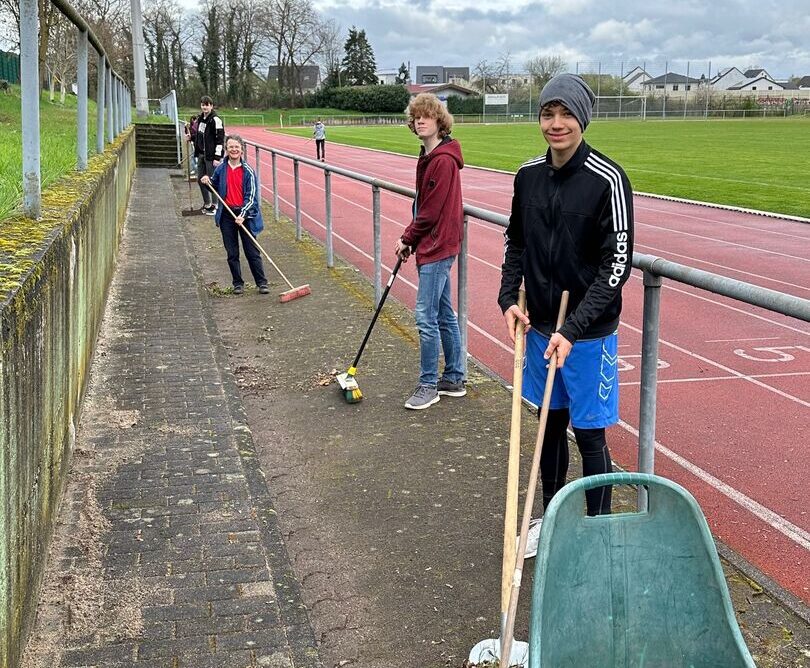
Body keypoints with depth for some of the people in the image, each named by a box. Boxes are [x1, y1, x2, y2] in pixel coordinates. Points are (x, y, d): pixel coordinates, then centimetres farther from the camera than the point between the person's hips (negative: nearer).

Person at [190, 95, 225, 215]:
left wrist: (217, 157, -19)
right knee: (200, 180, 14)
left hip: (211, 156, -9)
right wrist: (192, 137, 7)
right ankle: (207, 204, 28)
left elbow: (220, 139, -16)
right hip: (201, 154, 9)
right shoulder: (200, 119, 12)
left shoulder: (215, 120, -14)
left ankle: (215, 206, 8)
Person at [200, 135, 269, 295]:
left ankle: (262, 282, 7)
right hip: (227, 215, 3)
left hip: (245, 215, -3)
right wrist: (207, 182, -2)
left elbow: (251, 196, -11)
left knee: (252, 251, 0)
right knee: (232, 253, 8)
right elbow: (215, 188, 20)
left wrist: (242, 215, -21)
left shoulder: (248, 171, -7)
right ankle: (238, 284, 18)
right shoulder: (221, 169, 3)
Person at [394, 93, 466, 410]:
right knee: (444, 315, 15)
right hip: (432, 245, 10)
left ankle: (428, 385, 4)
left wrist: (408, 238, -6)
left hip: (437, 246, -10)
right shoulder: (429, 156, 13)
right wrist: (410, 238, 8)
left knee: (426, 317, -6)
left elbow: (432, 211, -18)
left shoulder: (443, 160, -18)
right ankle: (454, 379, 24)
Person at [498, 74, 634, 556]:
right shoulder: (529, 175, 1)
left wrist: (573, 328, -21)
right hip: (540, 327, 5)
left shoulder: (608, 180, -16)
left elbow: (617, 265, -17)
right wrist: (509, 298, -1)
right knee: (550, 425, 18)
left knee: (589, 435, 4)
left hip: (589, 334, -5)